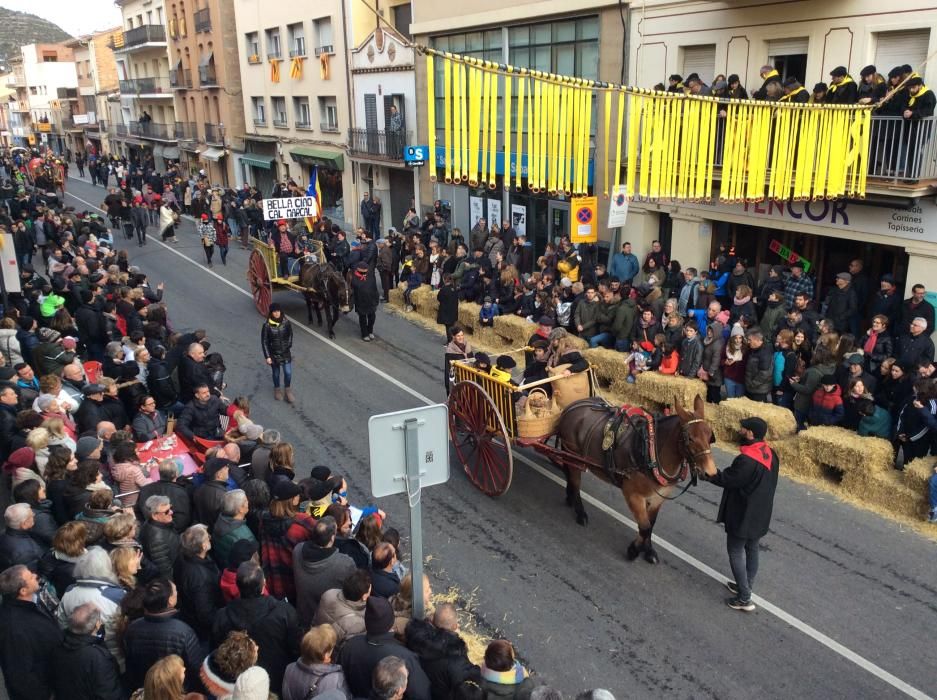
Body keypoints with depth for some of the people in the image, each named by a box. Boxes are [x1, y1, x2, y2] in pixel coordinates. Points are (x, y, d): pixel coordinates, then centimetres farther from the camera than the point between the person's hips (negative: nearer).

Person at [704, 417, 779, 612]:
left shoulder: (746, 460, -30)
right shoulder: (770, 454, -1)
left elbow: (726, 480, -20)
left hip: (742, 517, -8)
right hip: (760, 515, 8)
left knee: (735, 552, 6)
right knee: (751, 549, 21)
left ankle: (744, 598, 11)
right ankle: (745, 587, 36)